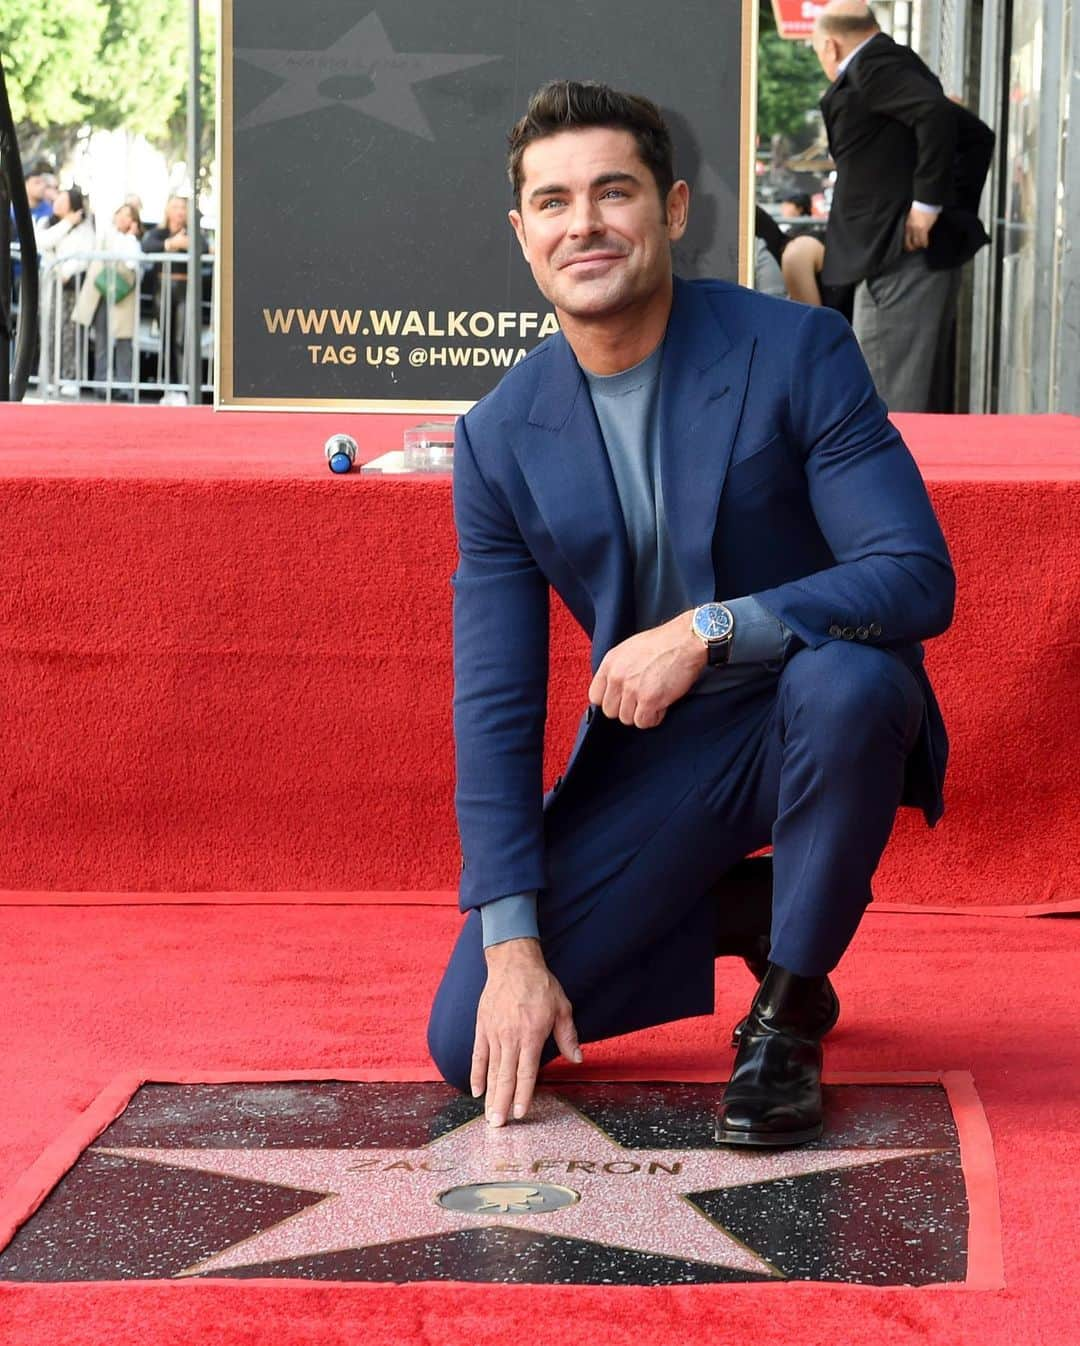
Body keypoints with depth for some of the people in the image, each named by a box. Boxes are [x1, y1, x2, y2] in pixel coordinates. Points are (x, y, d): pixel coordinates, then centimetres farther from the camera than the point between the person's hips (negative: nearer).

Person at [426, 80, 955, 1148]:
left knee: (846, 677, -40)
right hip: (652, 752, 3)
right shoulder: (499, 438, -5)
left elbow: (918, 577, -22)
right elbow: (495, 705, -4)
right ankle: (725, 919, 16)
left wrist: (710, 629, -33)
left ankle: (793, 1008, -15)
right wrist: (513, 945, -11)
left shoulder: (796, 353, -14)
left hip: (812, 718, -3)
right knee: (470, 1044, -11)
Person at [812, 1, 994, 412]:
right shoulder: (897, 65, 22)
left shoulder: (873, 65, -7)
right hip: (935, 253, 10)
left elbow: (936, 113, -24)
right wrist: (958, 207, 20)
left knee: (888, 398, -11)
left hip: (901, 256, -10)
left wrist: (928, 203, -20)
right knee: (911, 391, 13)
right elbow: (977, 135, 27)